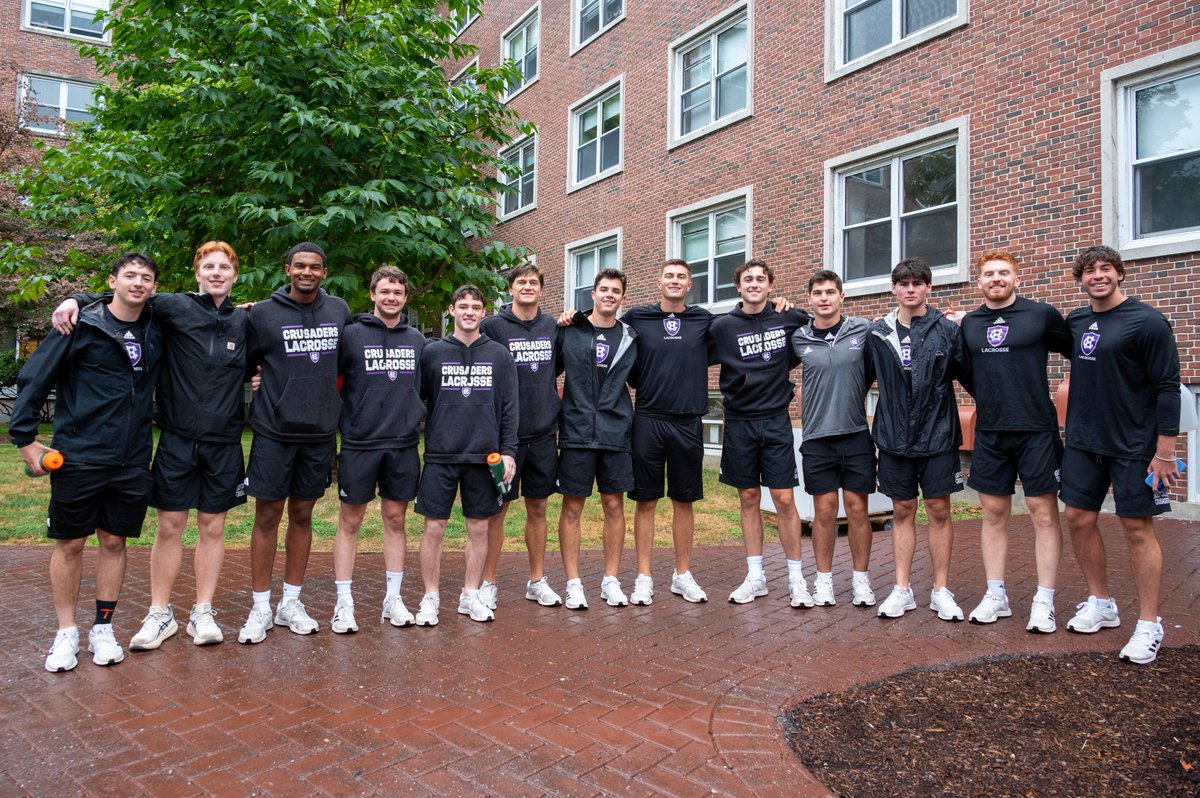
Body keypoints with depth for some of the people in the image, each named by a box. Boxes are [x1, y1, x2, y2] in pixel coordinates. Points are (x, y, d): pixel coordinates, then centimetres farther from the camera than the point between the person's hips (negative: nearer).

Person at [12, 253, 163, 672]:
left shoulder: (156, 332, 6)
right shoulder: (82, 325, -6)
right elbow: (33, 379, -4)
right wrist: (26, 438, -6)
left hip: (132, 461, 3)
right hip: (78, 459, -3)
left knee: (114, 542, 10)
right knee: (70, 544, 7)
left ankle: (103, 628, 23)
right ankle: (66, 633, 22)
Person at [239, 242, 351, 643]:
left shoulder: (339, 311, 6)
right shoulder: (263, 313, -4)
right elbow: (243, 365, 3)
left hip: (320, 431, 3)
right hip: (274, 430, -3)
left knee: (302, 515, 11)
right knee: (267, 515, 1)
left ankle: (291, 603, 22)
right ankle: (261, 607, 14)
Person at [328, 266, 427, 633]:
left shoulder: (417, 340, 9)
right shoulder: (352, 334, -2)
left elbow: (427, 385, 19)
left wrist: (417, 414, 10)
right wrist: (344, 417, -3)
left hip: (404, 444, 3)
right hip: (359, 442, -3)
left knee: (395, 520, 10)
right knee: (350, 521, 3)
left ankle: (393, 599, 20)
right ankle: (344, 603, 13)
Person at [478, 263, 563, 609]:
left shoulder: (552, 326, 7)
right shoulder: (493, 326, -5)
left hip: (544, 434, 4)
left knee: (538, 508, 12)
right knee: (497, 509, 3)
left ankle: (537, 580, 23)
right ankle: (488, 582, 16)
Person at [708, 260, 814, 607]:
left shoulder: (789, 319, 0)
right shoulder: (723, 326, -1)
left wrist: (785, 367, 8)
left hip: (776, 421, 0)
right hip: (739, 422, 1)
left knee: (784, 499, -2)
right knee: (748, 498, 8)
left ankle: (796, 577, 11)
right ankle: (755, 576, 18)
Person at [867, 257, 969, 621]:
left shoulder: (948, 330, -2)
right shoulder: (878, 333, 3)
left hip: (938, 436, -1)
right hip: (894, 437, 2)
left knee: (939, 511, 5)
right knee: (902, 511, 9)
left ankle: (941, 591, 17)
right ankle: (902, 589, 17)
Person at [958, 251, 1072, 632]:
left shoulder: (1042, 315, -2)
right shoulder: (969, 324, 8)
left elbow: (1077, 353, 7)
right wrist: (989, 403, 9)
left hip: (1037, 430, -3)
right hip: (989, 433, 3)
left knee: (1044, 514, 1)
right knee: (994, 514, 8)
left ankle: (1044, 601, 9)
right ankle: (995, 597, 17)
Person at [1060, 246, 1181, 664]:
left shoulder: (1147, 322, -11)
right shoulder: (1075, 321, 6)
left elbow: (1167, 387, -11)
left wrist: (1165, 450, -14)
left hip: (1134, 445, -6)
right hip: (1082, 442, 6)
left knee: (1138, 527, 0)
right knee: (1079, 518, 8)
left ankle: (1149, 624, 13)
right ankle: (1100, 603, 26)